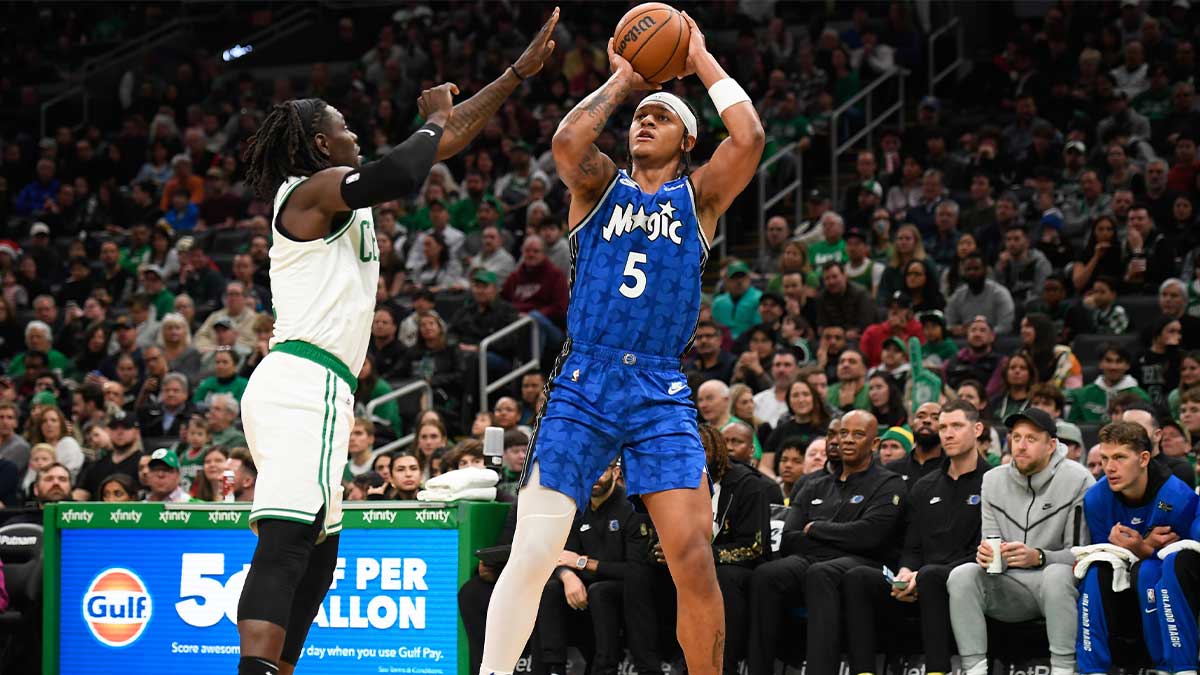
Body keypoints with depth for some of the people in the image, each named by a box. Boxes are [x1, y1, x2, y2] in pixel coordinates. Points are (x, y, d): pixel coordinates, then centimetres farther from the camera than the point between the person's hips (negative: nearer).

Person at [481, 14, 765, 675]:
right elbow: (566, 140, -12)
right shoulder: (600, 186, 11)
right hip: (581, 386, 0)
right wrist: (621, 81, 2)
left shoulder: (699, 195, 11)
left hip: (661, 395, 0)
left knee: (694, 560, -9)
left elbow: (749, 137, -7)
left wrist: (700, 60, 4)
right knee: (531, 556, -9)